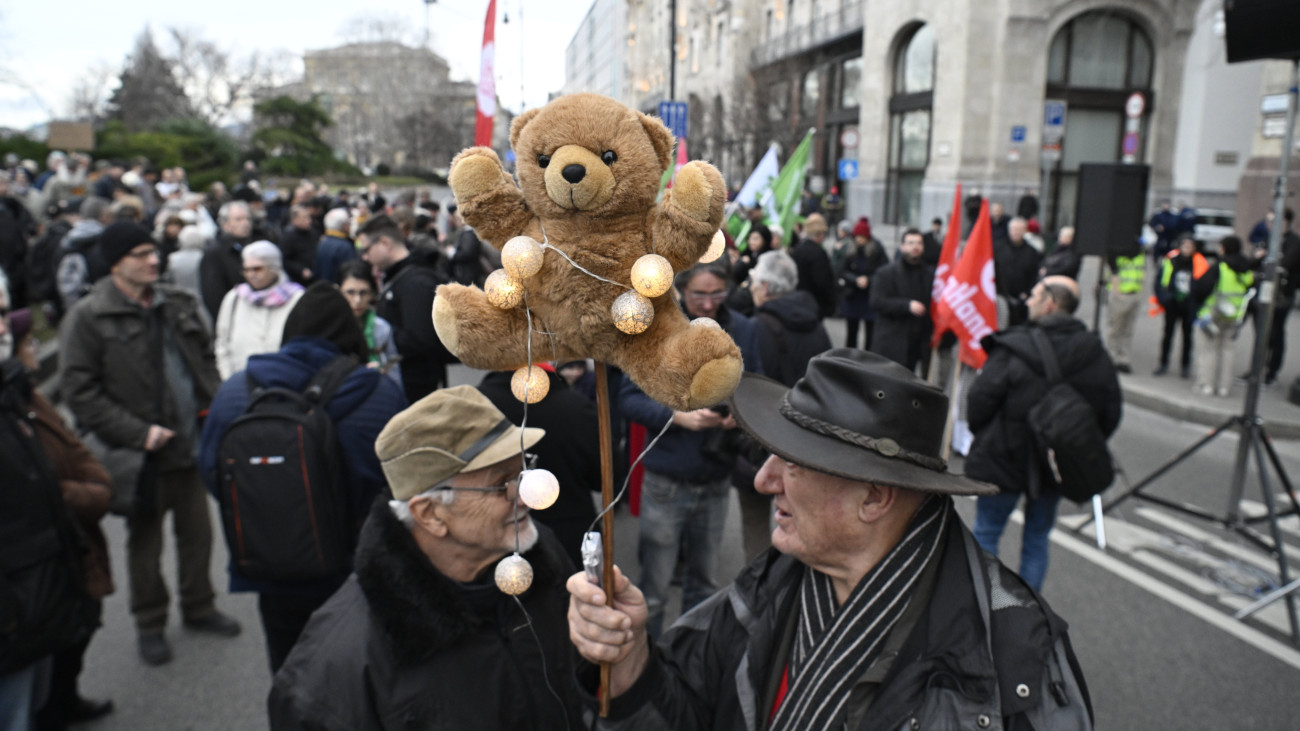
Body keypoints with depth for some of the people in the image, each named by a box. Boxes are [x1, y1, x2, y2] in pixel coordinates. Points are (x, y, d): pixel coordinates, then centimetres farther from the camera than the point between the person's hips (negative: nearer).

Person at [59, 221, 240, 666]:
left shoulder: (177, 304, 5)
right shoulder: (88, 318, -11)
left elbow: (205, 359, 17)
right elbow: (78, 392, -13)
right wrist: (138, 433, -18)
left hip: (191, 443, 5)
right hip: (142, 453, -5)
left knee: (197, 531, 15)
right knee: (144, 541, 11)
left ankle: (198, 607, 34)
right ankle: (150, 624, 29)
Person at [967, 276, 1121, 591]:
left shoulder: (1013, 351, -20)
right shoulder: (1095, 354, -4)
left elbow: (979, 400, -15)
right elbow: (1110, 412, 3)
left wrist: (983, 437, 4)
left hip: (1004, 461, -4)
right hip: (1058, 466, 5)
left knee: (985, 534, 11)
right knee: (1037, 538, 19)